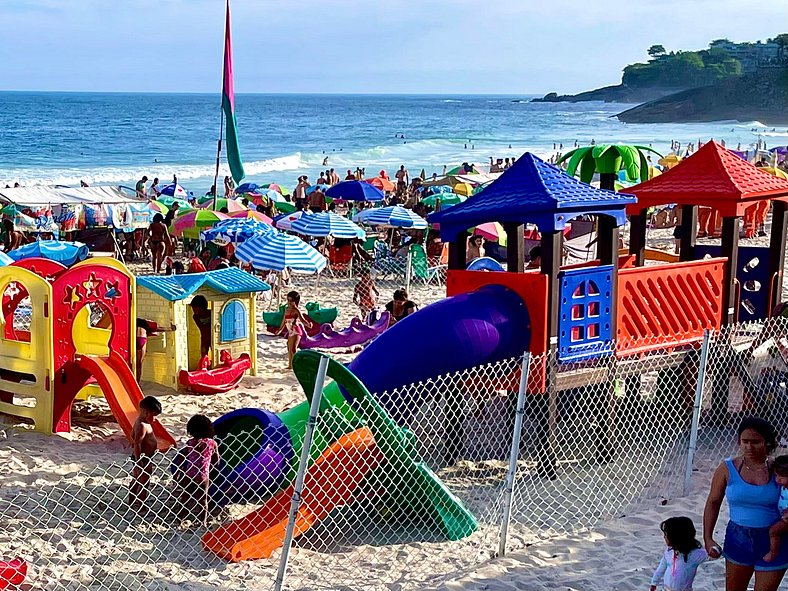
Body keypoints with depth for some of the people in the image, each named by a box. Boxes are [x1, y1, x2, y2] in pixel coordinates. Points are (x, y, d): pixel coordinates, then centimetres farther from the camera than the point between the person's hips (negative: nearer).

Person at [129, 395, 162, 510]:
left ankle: (131, 503, 34)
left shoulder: (139, 422, 4)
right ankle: (140, 506, 9)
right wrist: (139, 463, -29)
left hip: (139, 457, 10)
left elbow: (133, 436, 19)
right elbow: (137, 444, -30)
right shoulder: (143, 426, -27)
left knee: (135, 481, 21)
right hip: (144, 458, -10)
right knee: (144, 484, 1)